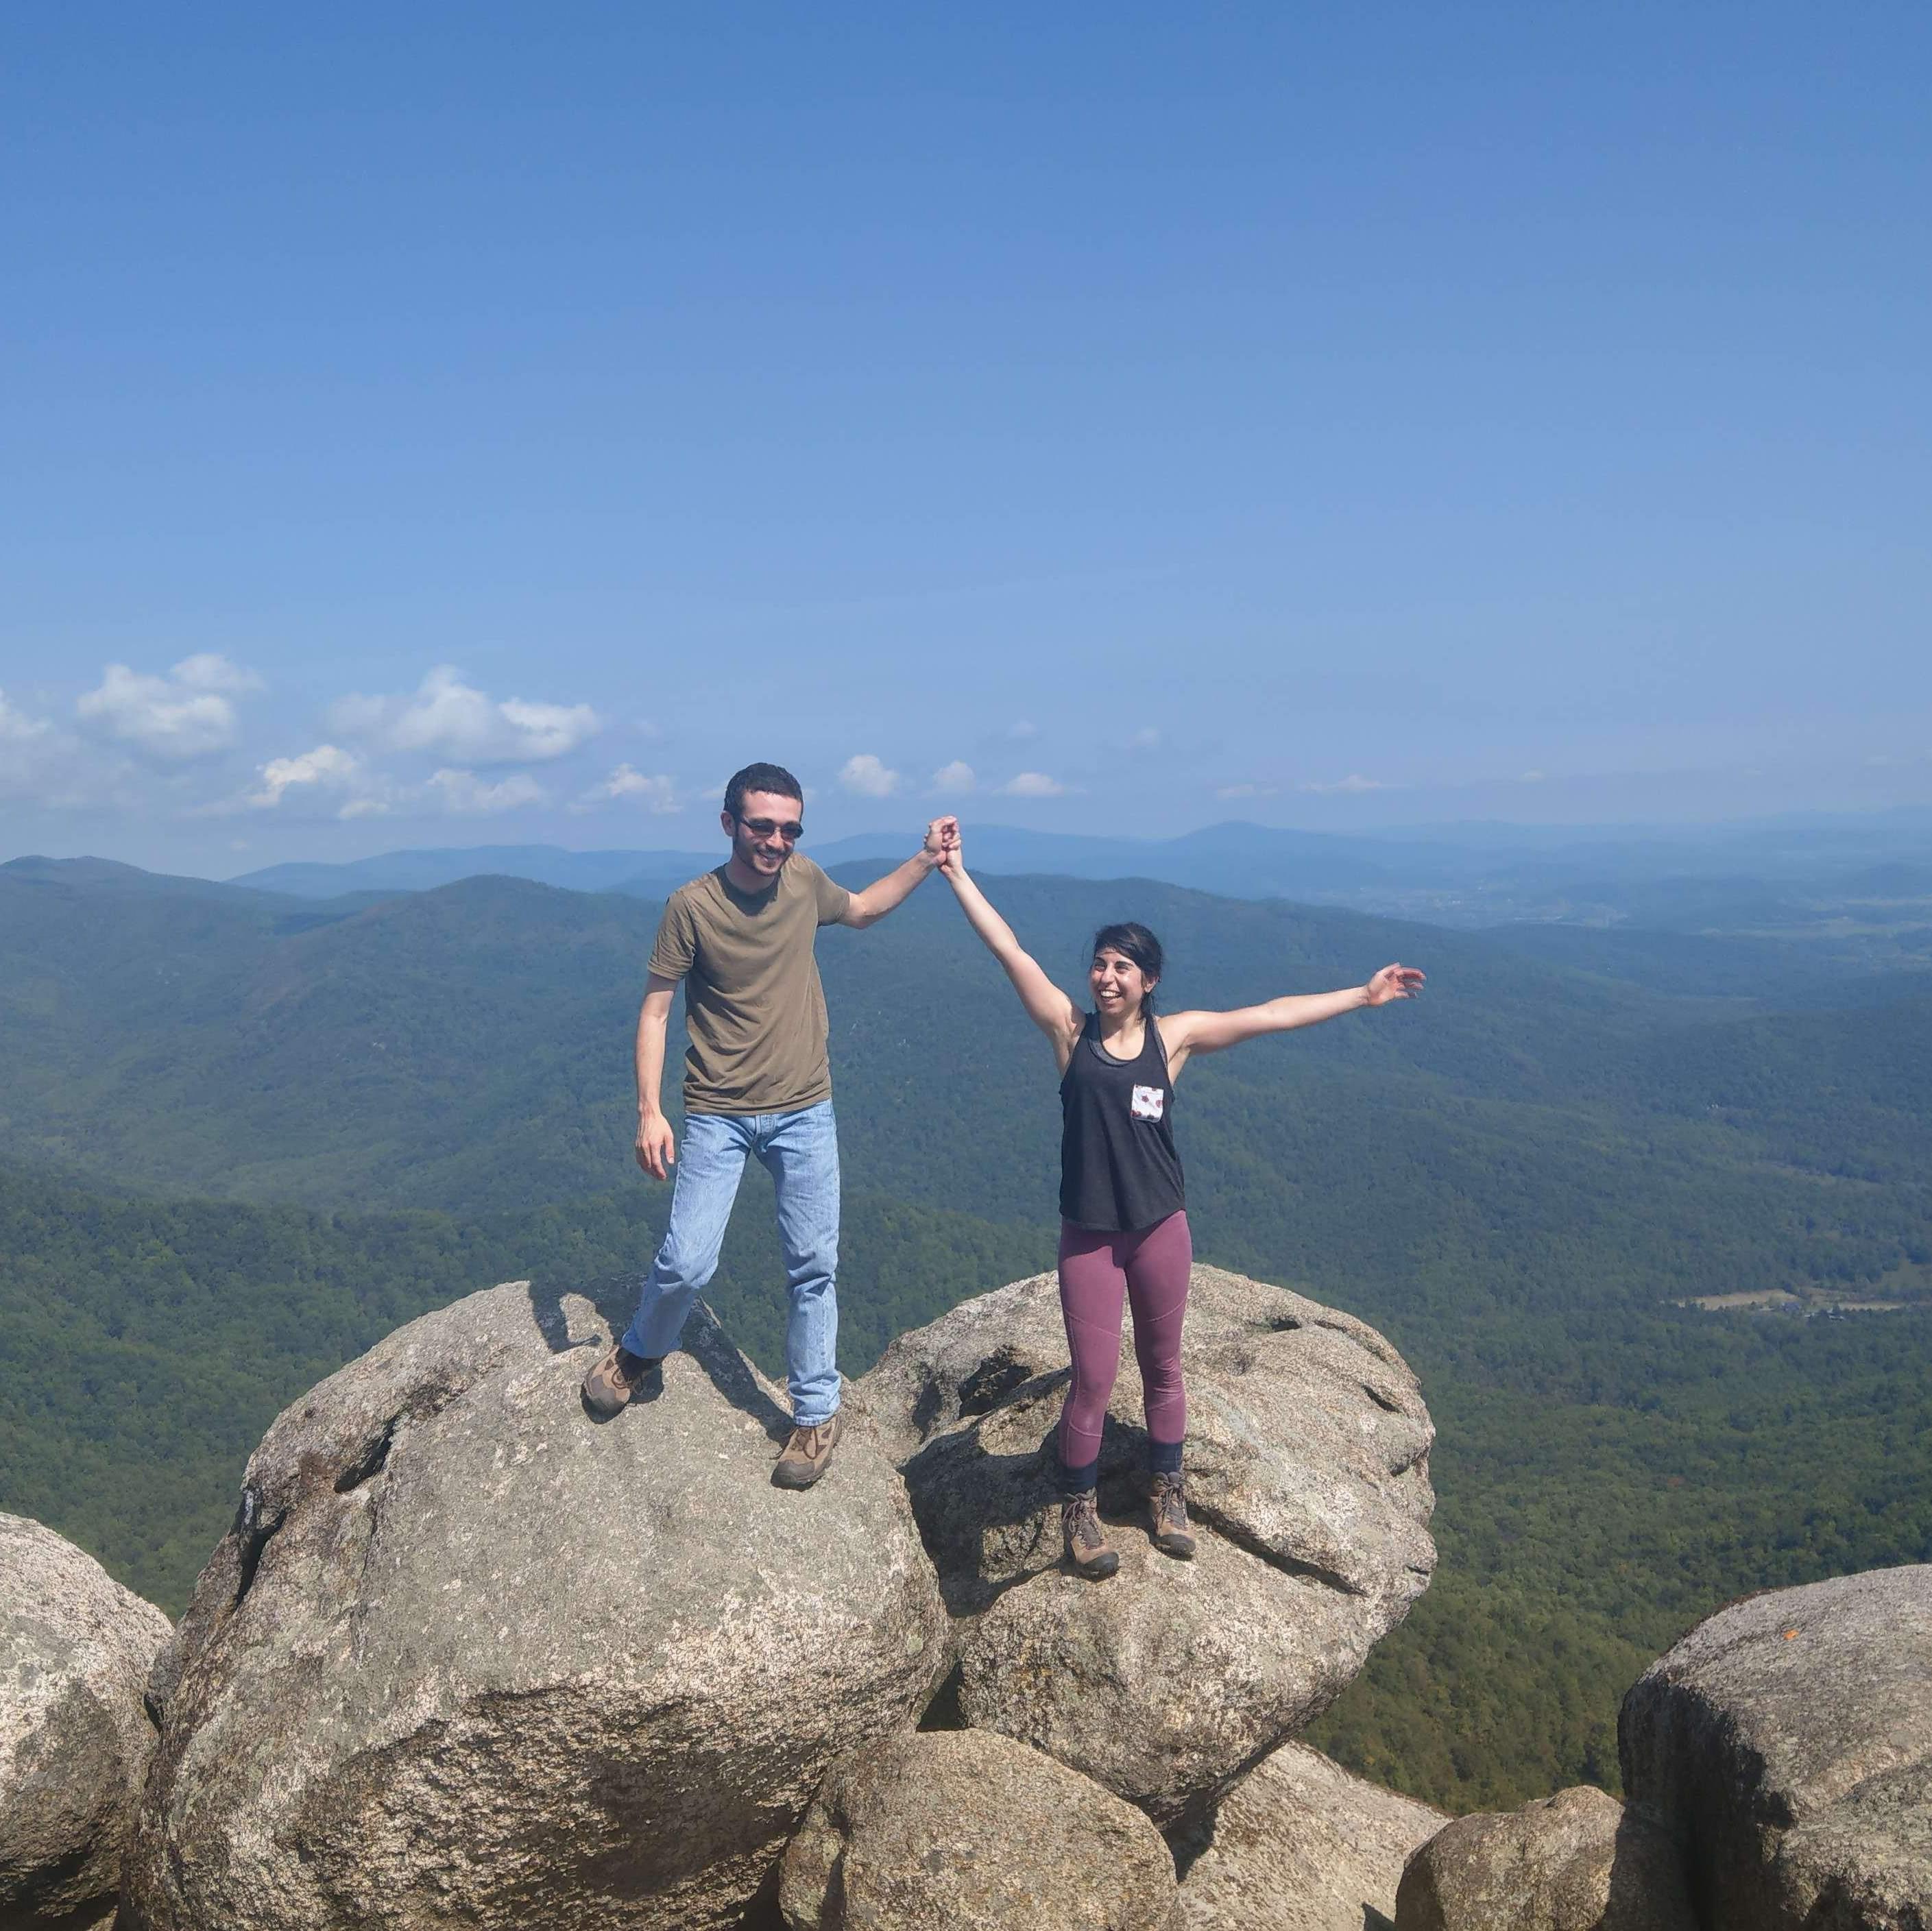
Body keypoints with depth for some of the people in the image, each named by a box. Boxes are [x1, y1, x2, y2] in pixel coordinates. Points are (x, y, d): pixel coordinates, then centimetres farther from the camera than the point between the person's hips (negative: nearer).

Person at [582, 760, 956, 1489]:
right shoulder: (692, 906, -13)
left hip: (804, 1110, 3)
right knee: (685, 1262, -5)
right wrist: (649, 1110, -14)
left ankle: (817, 1413, 22)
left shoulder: (805, 882, -1)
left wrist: (925, 860, 11)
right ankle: (641, 1352, 28)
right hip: (717, 1115, -3)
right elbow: (655, 1009, -7)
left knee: (813, 1267, 6)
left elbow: (862, 909, 22)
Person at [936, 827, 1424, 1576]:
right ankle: (1079, 1508, 25)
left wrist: (1362, 995, 0)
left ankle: (1167, 1493, 37)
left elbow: (1274, 1015, -1)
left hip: (1161, 1227, 2)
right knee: (1092, 1379, 4)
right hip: (1087, 1234, -1)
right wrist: (957, 874, -11)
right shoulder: (1069, 1030, -6)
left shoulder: (1174, 1035, -2)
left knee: (1161, 1367, 16)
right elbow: (1009, 950, -9)